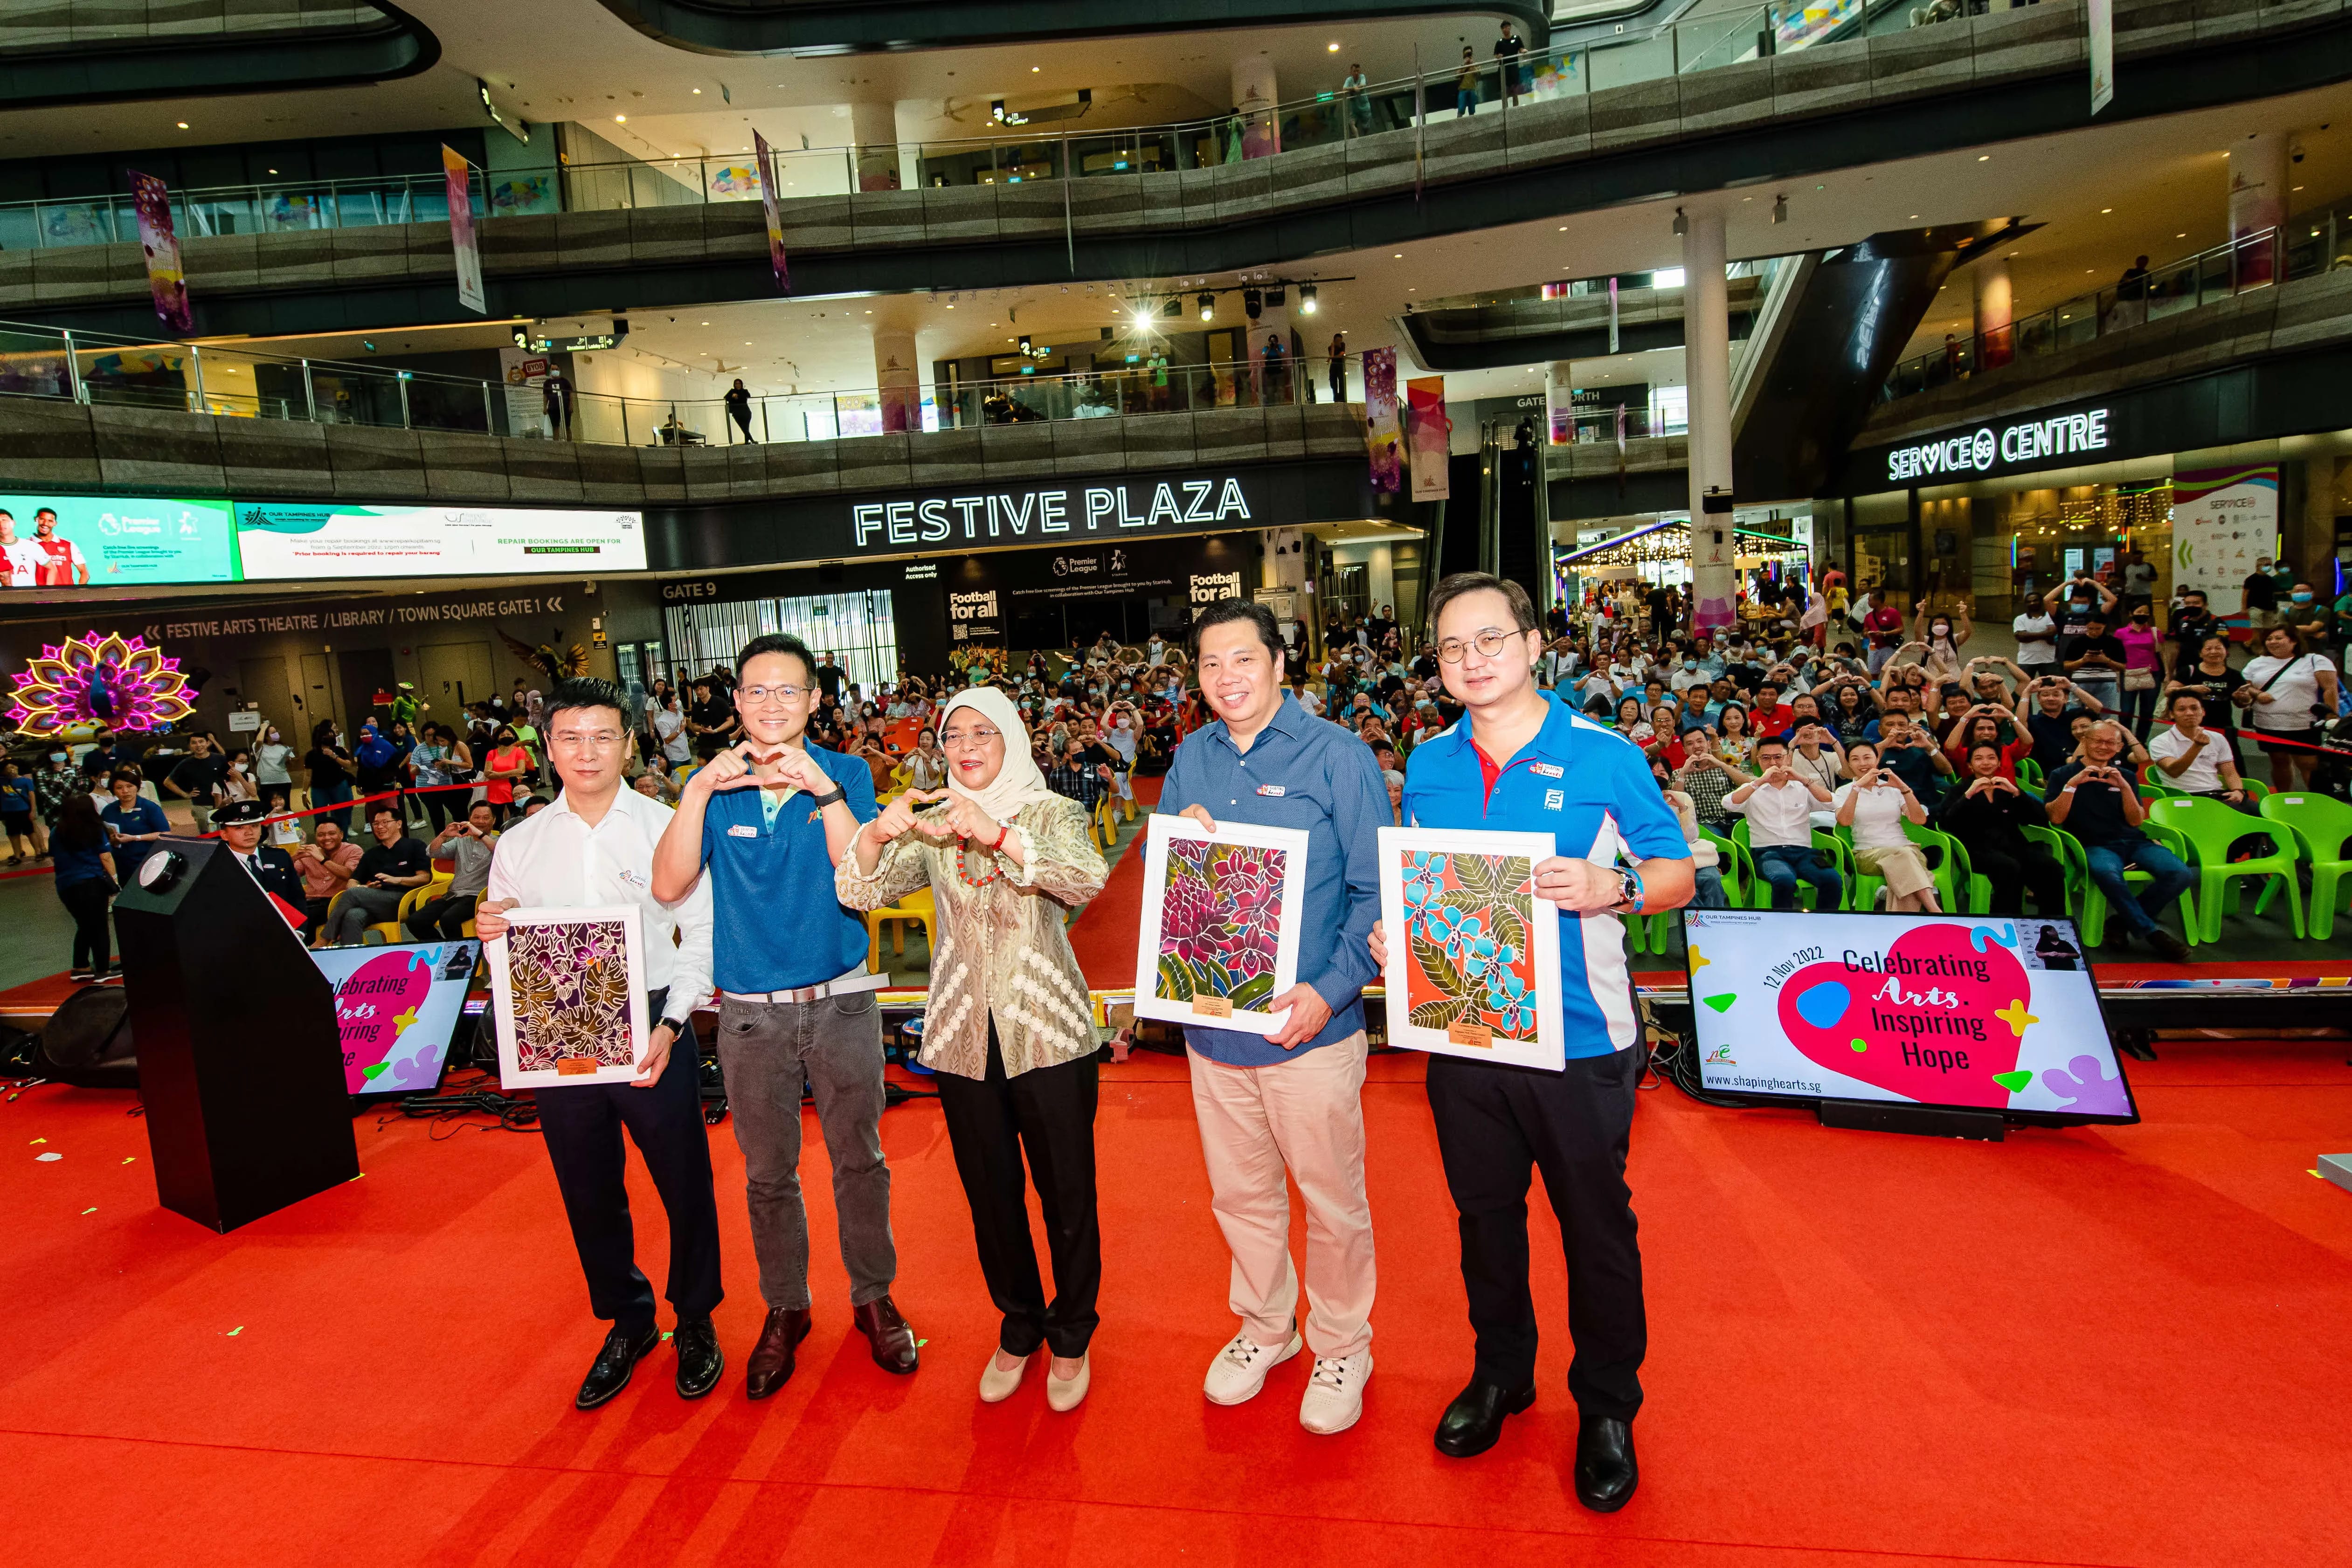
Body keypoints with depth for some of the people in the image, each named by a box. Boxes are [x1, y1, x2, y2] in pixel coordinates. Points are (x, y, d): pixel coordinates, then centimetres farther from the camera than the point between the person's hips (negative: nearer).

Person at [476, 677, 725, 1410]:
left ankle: (695, 1320, 30)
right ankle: (626, 1321, 37)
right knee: (587, 1187, 15)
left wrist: (669, 1027, -16)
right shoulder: (518, 844, 5)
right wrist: (488, 934, -11)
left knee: (684, 1180, 7)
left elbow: (702, 935, -7)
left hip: (650, 1031, -3)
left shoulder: (666, 828, -4)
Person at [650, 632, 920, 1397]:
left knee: (860, 1161, 11)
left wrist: (822, 790, -29)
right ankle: (785, 1309, 34)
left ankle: (874, 1297, 31)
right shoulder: (714, 784, 0)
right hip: (750, 1012, 1)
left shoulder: (845, 774, -4)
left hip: (842, 1003, -1)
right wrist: (696, 794, -23)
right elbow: (669, 886, -11)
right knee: (768, 1175, 15)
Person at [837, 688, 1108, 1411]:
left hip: (1047, 1031, -3)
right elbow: (857, 892, -6)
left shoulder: (1052, 814, -2)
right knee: (990, 1195, 15)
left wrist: (1000, 836, -35)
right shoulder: (930, 823, 6)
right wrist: (877, 834, -27)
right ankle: (1019, 1325, 38)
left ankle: (1072, 1335, 31)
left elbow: (1085, 880, -22)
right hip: (963, 1035, 3)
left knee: (1066, 1192, 7)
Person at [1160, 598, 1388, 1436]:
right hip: (1211, 1023, 5)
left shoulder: (1337, 755, -10)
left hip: (1310, 1028, -4)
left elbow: (1378, 891, -10)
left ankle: (1342, 1346, 37)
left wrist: (1332, 990, -21)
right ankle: (1264, 1327, 44)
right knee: (1240, 1193, 20)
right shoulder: (1191, 758, 5)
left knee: (1332, 1202, 13)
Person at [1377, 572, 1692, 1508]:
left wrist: (1611, 887, -25)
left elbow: (1677, 876, -4)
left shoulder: (1603, 758, -9)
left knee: (1596, 1225, 13)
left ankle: (1608, 1406, 37)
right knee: (1484, 1213, 20)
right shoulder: (1428, 765, 3)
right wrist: (1391, 931, -6)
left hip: (1577, 1040, -3)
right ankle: (1500, 1372, 44)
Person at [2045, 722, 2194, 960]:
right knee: (2108, 874, -40)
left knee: (2181, 874, -25)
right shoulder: (2063, 775, 9)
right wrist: (2072, 784, -14)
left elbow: (2136, 821, 7)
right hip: (2094, 845, -5)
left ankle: (2127, 921, -5)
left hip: (2133, 841, 5)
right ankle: (2152, 932, -21)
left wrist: (2124, 787, -7)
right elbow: (2056, 818, -4)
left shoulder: (2125, 777, 20)